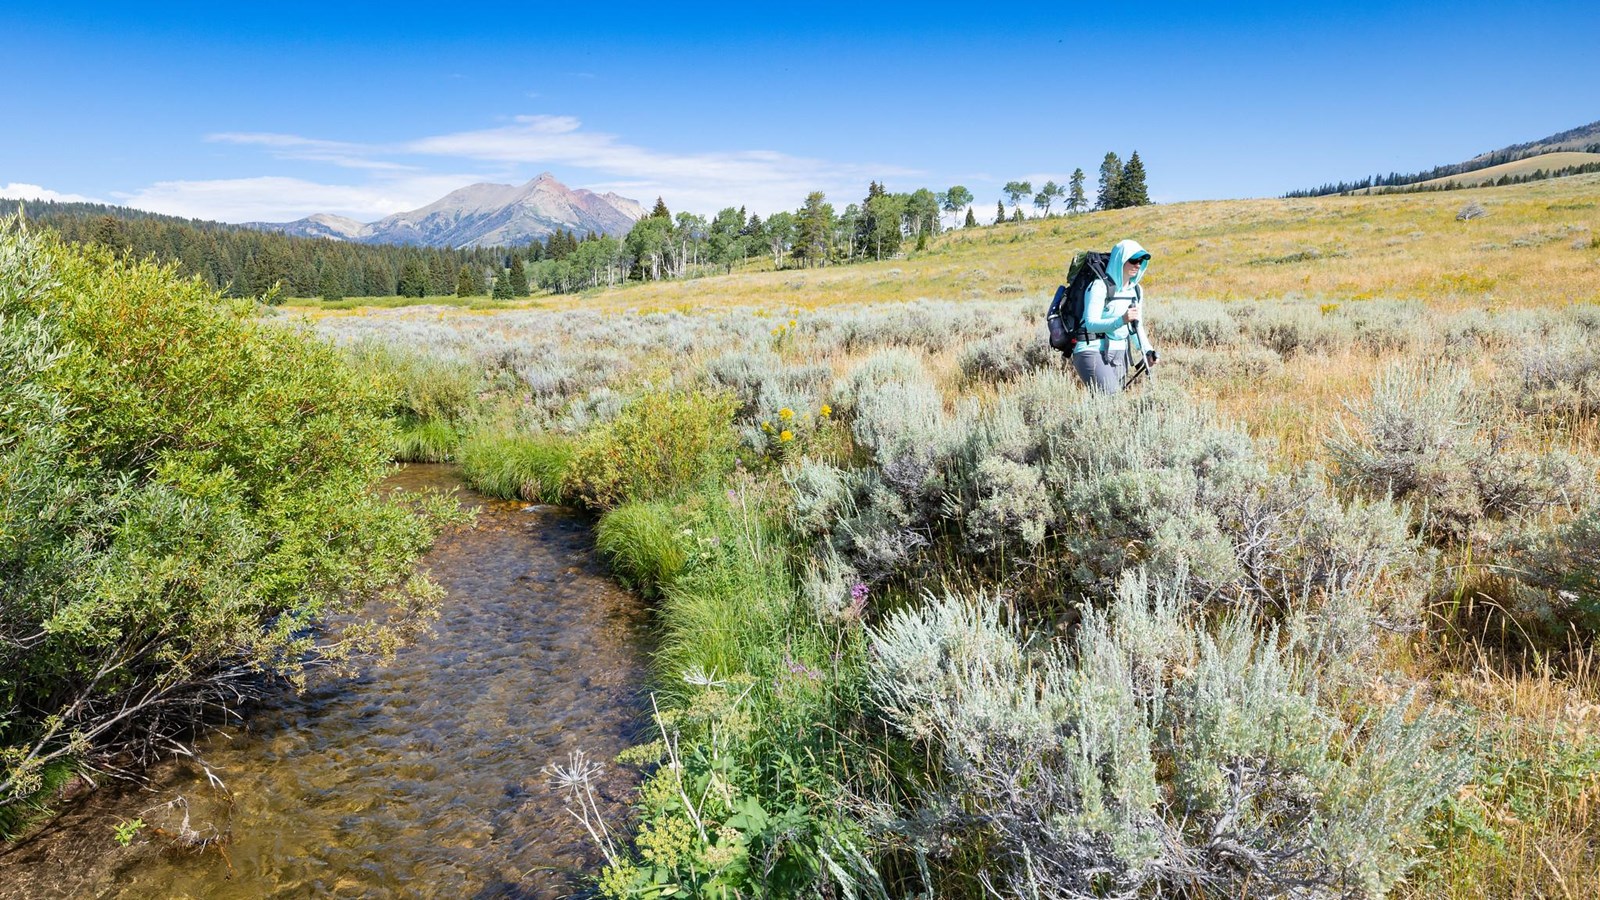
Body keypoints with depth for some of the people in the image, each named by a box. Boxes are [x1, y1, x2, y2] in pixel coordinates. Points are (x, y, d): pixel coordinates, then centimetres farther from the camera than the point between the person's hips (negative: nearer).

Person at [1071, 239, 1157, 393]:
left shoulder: (1136, 290, 11)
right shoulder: (1100, 286, -12)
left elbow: (1136, 326, 18)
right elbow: (1090, 324, -20)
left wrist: (1148, 350, 3)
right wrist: (1121, 320, -33)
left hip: (1119, 353, 8)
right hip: (1092, 351, -8)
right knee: (1110, 397, -23)